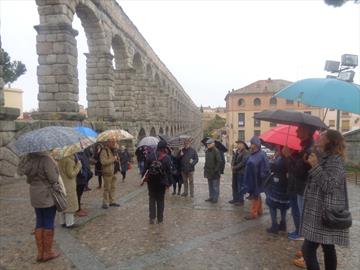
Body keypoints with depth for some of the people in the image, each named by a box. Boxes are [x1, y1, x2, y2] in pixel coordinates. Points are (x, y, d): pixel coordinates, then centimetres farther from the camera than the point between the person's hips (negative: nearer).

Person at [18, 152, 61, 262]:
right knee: (49, 223, 5)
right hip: (47, 195, -7)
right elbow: (53, 179, -20)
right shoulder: (46, 159, -23)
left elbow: (28, 179, 9)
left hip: (35, 195, 7)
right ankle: (48, 252, 16)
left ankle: (40, 253, 23)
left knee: (39, 223, 15)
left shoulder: (28, 159, 1)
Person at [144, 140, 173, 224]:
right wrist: (169, 182, 0)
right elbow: (169, 171, -7)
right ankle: (160, 218, 16)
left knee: (152, 198, 12)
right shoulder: (167, 157, -9)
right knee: (160, 200, 11)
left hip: (151, 181, 1)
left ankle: (152, 217, 8)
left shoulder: (150, 155, -6)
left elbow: (145, 167, -4)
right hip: (162, 182, -1)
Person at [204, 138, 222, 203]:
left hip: (214, 172, -8)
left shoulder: (216, 151, -15)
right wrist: (205, 168, 13)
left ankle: (215, 198, 7)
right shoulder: (207, 151, 11)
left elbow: (219, 161, -18)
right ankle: (211, 197, 26)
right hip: (209, 172, 9)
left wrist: (216, 170, -18)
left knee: (215, 186, 0)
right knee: (210, 186, 16)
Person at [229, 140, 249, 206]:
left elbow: (243, 162, -20)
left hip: (241, 172, -8)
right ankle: (235, 199, 27)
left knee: (240, 187, -1)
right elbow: (233, 159, 16)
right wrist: (232, 166, -3)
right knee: (234, 186, 15)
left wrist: (235, 167, -16)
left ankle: (241, 200, 9)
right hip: (235, 171, 9)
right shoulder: (236, 151, 13)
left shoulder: (246, 153, -13)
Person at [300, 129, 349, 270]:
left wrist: (315, 166, -25)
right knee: (328, 248, 17)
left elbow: (329, 186, -25)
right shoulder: (323, 158, 13)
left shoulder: (334, 160, -17)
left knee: (308, 249, -9)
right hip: (322, 212, 10)